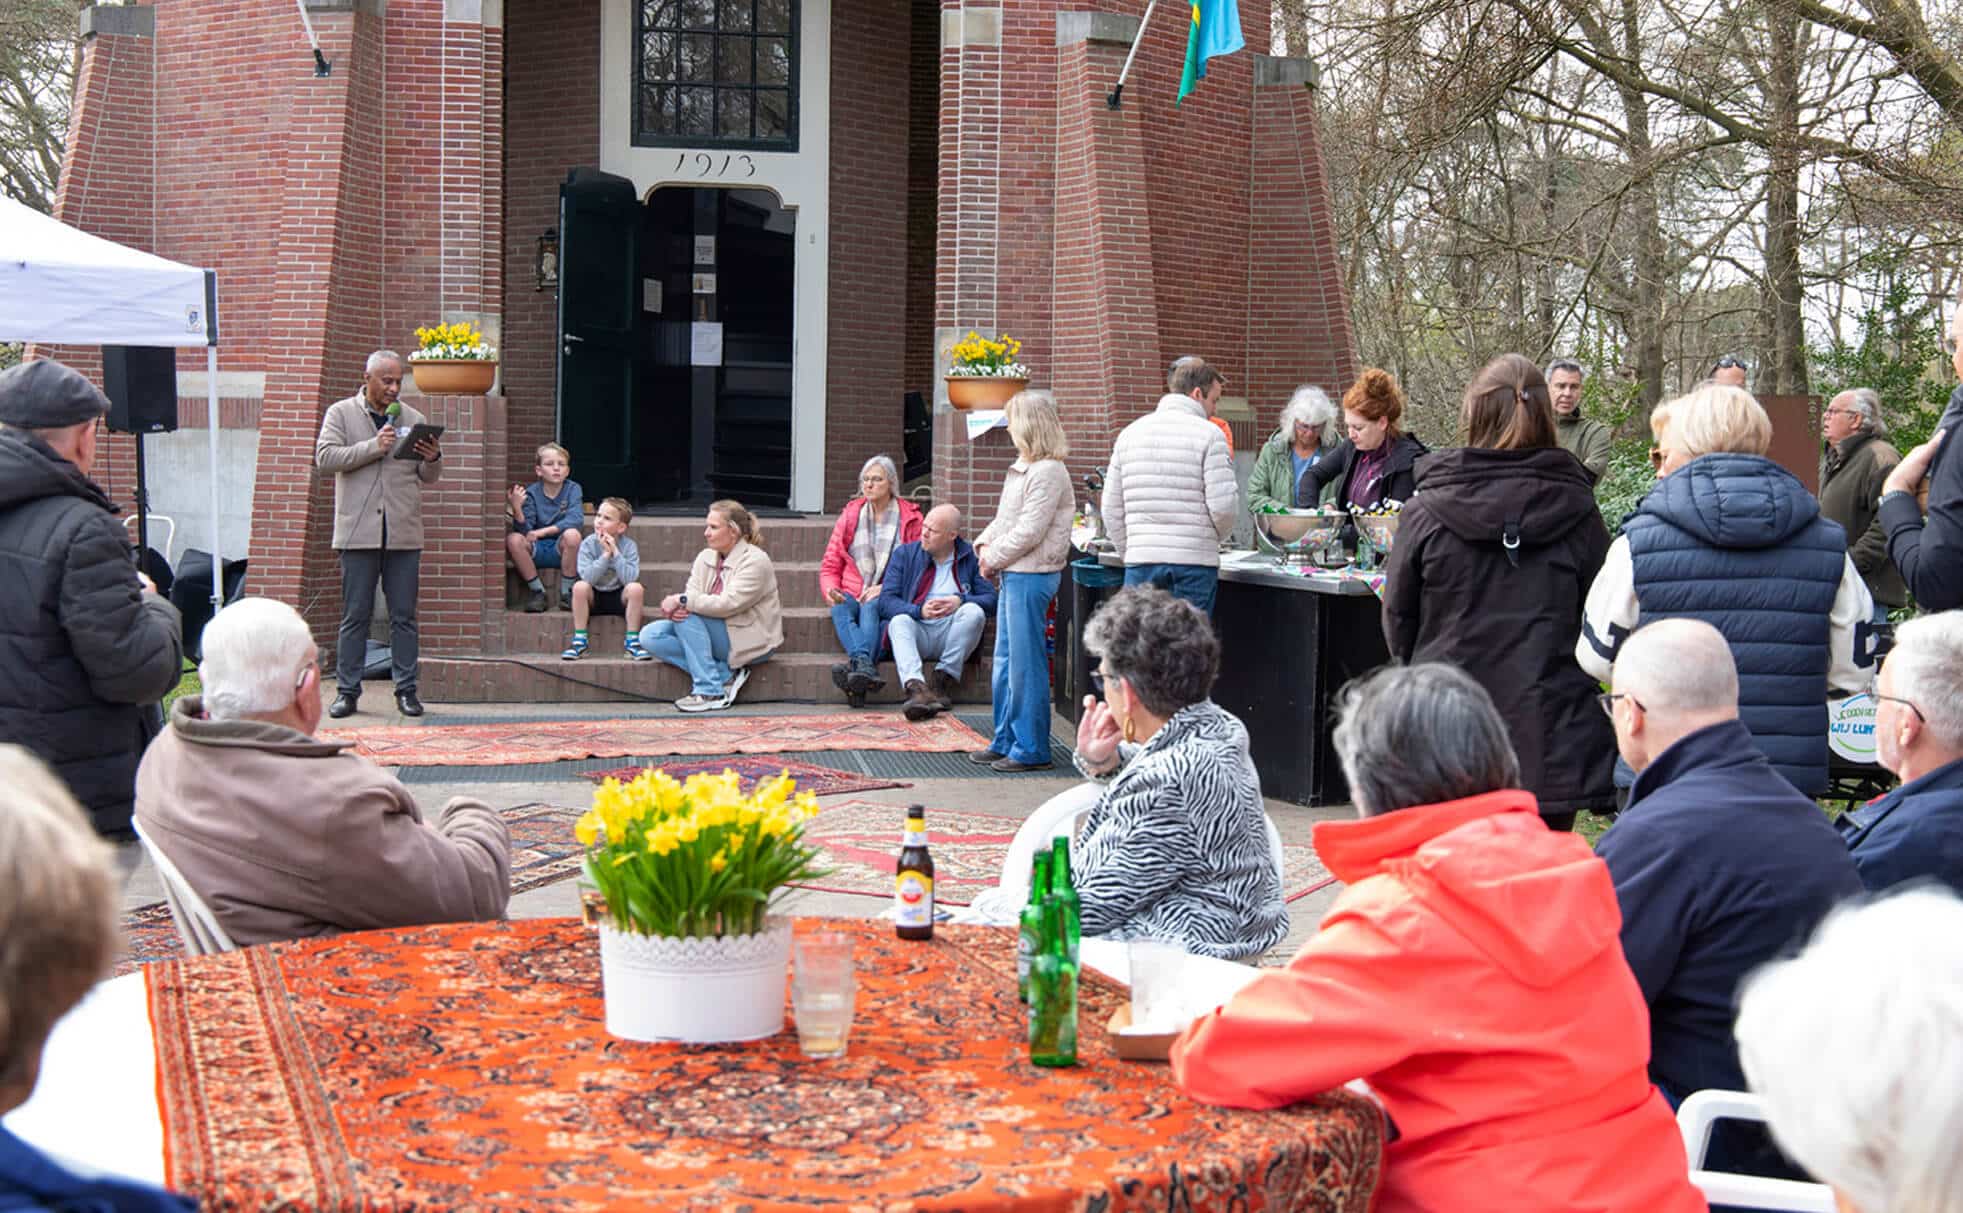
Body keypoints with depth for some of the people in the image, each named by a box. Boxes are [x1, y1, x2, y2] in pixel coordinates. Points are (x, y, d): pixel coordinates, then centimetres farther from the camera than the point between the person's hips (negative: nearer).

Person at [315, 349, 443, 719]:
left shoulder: (414, 419, 14)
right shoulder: (341, 413, 7)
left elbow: (429, 477, 16)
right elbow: (325, 457, -7)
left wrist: (432, 460, -7)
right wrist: (374, 446, -14)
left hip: (404, 534, 2)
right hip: (359, 532, -2)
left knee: (404, 616, 4)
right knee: (355, 616, 2)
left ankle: (406, 689, 9)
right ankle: (347, 691, 7)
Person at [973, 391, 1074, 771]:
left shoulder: (1047, 472, -16)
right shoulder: (1022, 468, 16)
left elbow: (1029, 531, -20)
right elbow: (1003, 518, 22)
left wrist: (994, 558, -10)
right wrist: (984, 544, 5)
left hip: (1031, 576, -10)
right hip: (1013, 575, 10)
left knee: (1026, 665, -5)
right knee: (1005, 664, 15)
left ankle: (1032, 750, 1)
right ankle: (1006, 742, 23)